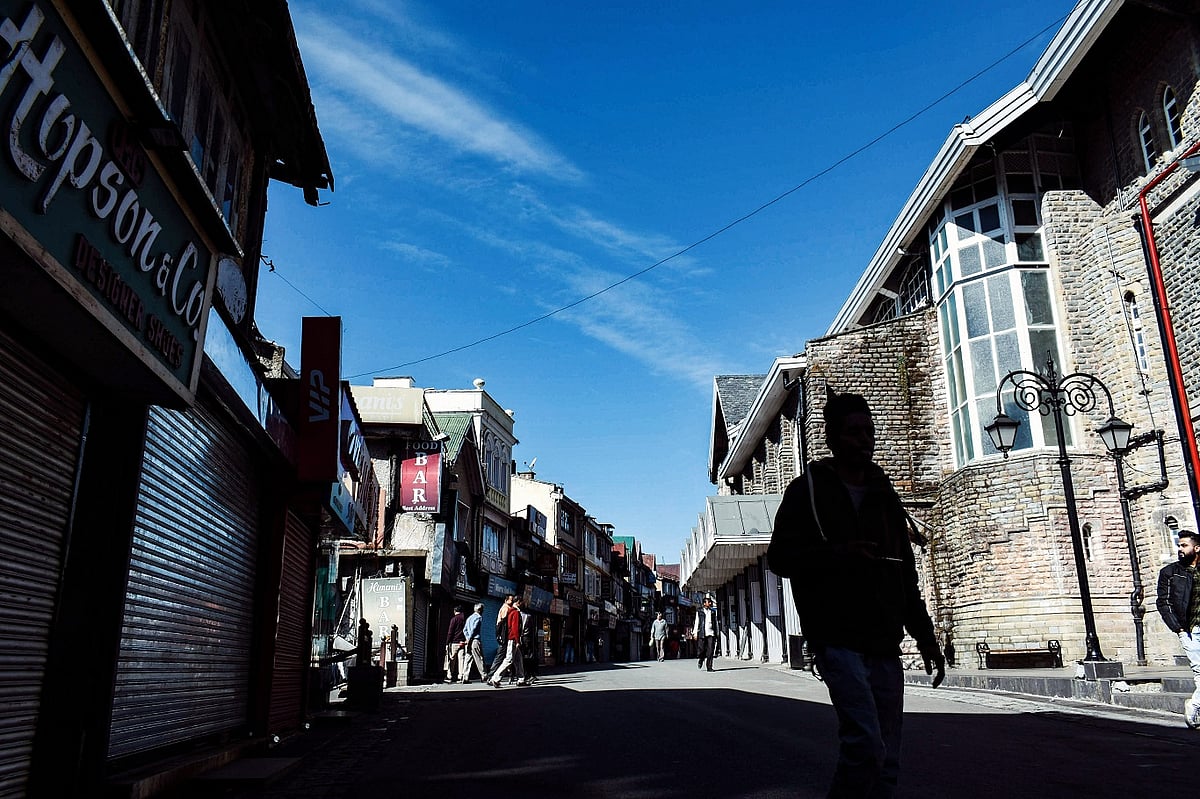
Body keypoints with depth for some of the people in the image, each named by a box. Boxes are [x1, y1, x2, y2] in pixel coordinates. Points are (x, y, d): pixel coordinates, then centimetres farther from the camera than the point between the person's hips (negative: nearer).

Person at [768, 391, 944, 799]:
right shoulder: (808, 489, 2)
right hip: (838, 639, -5)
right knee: (866, 744, -19)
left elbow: (906, 575, 20)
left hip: (885, 646, 6)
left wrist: (925, 636, 15)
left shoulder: (885, 496, 16)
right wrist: (837, 554, -19)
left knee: (887, 761, 7)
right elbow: (780, 556, -5)